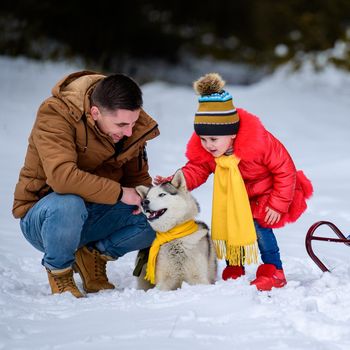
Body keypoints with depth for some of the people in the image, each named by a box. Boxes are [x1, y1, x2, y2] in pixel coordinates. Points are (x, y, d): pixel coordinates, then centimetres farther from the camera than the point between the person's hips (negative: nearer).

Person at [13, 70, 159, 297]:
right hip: (40, 217, -5)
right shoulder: (55, 115, -25)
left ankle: (94, 254, 6)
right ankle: (58, 270, -10)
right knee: (68, 205, -41)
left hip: (93, 214, 6)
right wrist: (119, 193, -31)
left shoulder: (134, 127, -5)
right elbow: (61, 176, -38)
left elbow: (137, 176, 10)